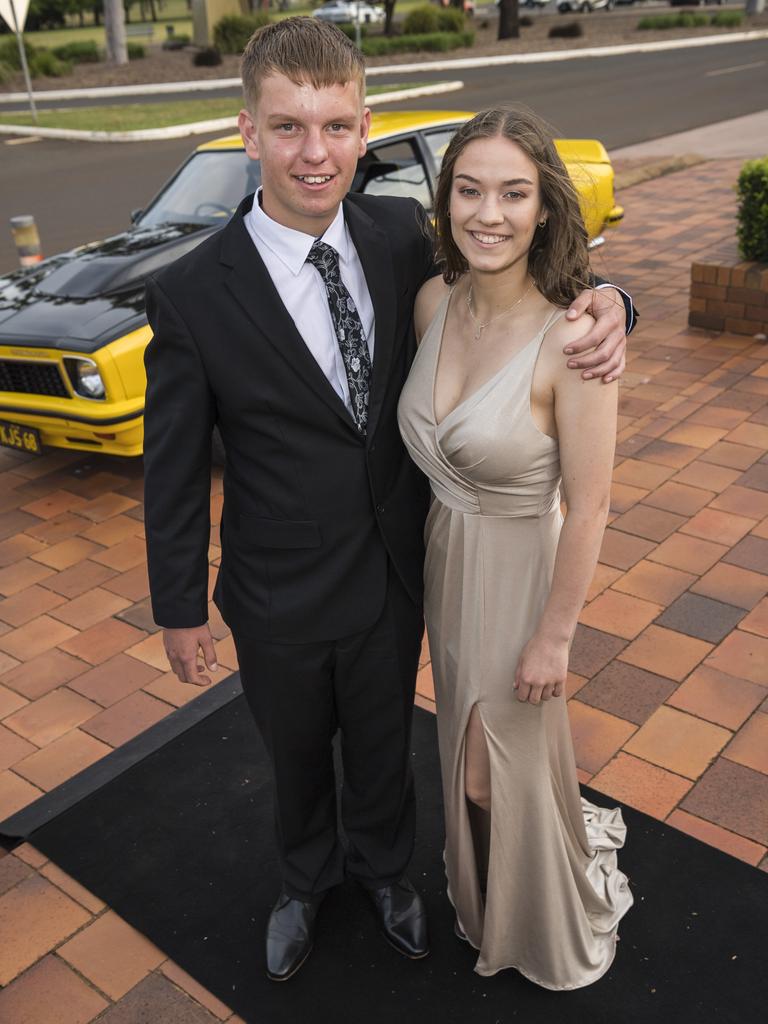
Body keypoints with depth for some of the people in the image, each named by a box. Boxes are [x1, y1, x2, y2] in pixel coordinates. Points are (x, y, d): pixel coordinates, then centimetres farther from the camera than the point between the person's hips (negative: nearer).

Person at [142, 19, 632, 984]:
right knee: (298, 757, 24)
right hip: (281, 597, -2)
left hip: (395, 575, 3)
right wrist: (179, 606, -2)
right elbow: (174, 467, -11)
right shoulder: (192, 294, -19)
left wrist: (600, 301, -20)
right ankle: (308, 878, 57)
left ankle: (383, 865, 58)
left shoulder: (404, 234, -11)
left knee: (383, 743, 26)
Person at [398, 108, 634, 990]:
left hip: (520, 572, -6)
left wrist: (554, 636, -14)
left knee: (516, 761, 16)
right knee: (466, 749, 27)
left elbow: (588, 506, -20)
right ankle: (480, 894, 58)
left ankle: (546, 929, 49)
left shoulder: (571, 339, -27)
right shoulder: (434, 301, -7)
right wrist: (429, 549, 12)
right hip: (443, 561, 6)